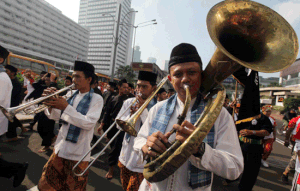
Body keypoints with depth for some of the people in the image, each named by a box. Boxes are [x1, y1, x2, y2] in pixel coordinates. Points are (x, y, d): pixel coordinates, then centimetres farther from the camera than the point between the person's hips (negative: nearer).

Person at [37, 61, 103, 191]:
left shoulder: (96, 99, -12)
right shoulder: (71, 95, 6)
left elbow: (89, 123, -23)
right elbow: (55, 116, 8)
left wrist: (66, 107, -26)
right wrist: (51, 104, -12)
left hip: (78, 154, -5)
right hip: (60, 149, 6)